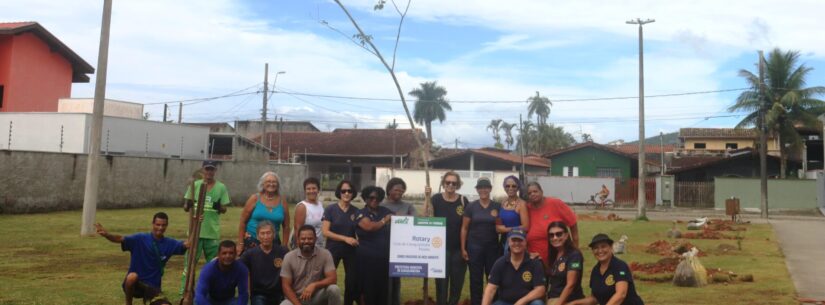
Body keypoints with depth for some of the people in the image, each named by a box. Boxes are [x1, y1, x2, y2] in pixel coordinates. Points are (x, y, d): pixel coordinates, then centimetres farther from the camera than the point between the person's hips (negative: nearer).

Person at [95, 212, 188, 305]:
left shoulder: (169, 243, -1)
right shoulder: (140, 239, -7)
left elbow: (186, 244, -16)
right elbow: (120, 239, -21)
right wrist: (106, 234, -41)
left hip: (152, 287, 2)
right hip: (134, 284, -2)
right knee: (132, 276, -38)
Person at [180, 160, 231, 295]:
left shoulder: (221, 187, 1)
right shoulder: (195, 185, 1)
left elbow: (224, 209, 3)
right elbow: (186, 207, 4)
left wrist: (219, 207, -19)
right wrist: (188, 205, -18)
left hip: (212, 232, 1)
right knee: (190, 260, 1)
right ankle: (184, 290, 8)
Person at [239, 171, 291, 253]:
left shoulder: (282, 201, 3)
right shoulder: (254, 199, -1)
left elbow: (286, 227, 7)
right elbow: (243, 222, 0)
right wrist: (240, 243, -2)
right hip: (252, 241, -2)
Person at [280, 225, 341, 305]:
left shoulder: (325, 254, -9)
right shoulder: (289, 257, -7)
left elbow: (333, 278, -15)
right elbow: (286, 286, -7)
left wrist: (314, 285, -32)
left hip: (317, 297, 1)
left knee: (333, 289, -29)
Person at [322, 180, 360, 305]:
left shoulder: (356, 211, 4)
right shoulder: (330, 209, -6)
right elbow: (325, 232, -11)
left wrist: (358, 241, -8)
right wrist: (345, 238, -18)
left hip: (351, 250, 3)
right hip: (333, 249, -3)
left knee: (352, 280, 4)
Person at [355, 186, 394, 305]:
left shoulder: (385, 211, 12)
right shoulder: (361, 214, -2)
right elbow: (369, 226, -19)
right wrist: (384, 220, -7)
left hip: (385, 256, 4)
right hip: (367, 257, -4)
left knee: (384, 286, 7)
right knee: (369, 286, 2)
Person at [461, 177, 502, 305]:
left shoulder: (497, 206, 3)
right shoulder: (471, 206, 0)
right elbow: (464, 228, 2)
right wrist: (463, 248, -2)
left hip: (492, 247, 1)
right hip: (474, 246, -1)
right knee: (475, 278, 3)